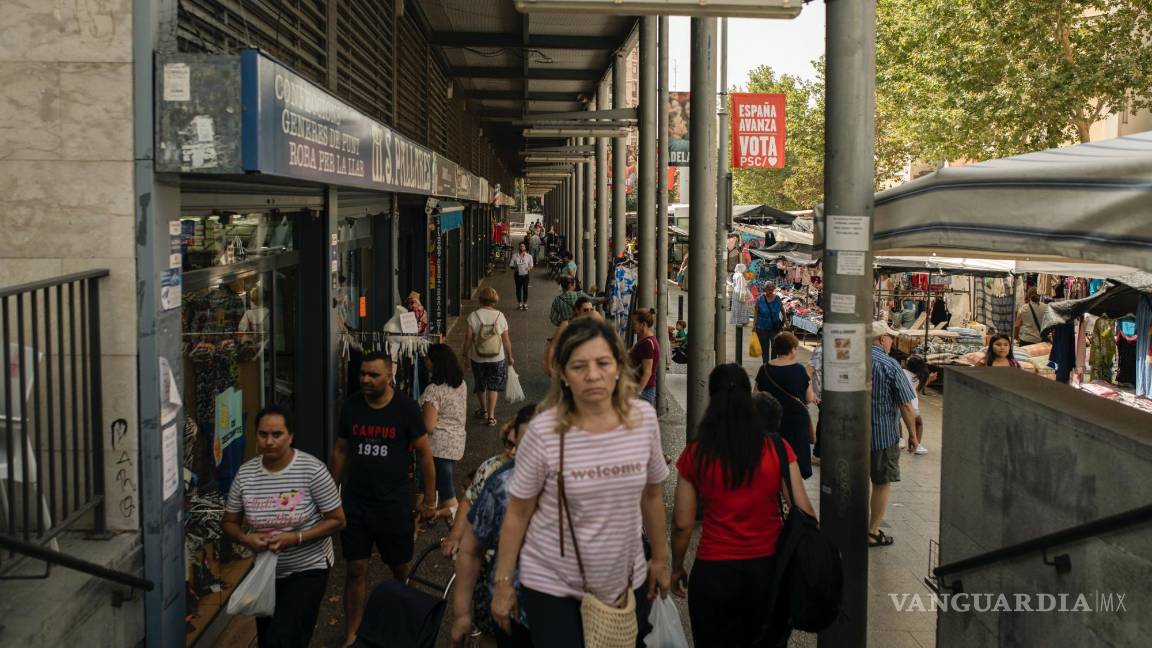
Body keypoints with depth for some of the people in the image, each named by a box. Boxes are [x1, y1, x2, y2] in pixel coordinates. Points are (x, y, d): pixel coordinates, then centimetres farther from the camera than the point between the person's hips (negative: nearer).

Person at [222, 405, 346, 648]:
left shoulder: (312, 470, -18)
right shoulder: (245, 474, -6)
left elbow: (337, 520, -13)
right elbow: (229, 523, 4)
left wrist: (295, 538, -24)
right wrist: (246, 539, -18)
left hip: (308, 570, -5)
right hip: (265, 572, 5)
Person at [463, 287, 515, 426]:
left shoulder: (474, 316, -13)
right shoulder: (500, 316, -9)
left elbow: (468, 338, -11)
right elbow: (506, 340, -5)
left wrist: (465, 355, 2)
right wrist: (510, 357, 8)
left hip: (477, 358, 0)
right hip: (497, 358, 0)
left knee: (480, 385, 20)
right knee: (493, 386, 12)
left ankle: (483, 410, 39)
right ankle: (491, 416, 6)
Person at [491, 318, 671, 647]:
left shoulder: (644, 418, -8)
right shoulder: (543, 431, -18)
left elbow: (651, 494, 6)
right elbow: (518, 512, -8)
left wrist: (660, 559, 13)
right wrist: (503, 582, -4)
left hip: (625, 581, 3)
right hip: (552, 585, -3)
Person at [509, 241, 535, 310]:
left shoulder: (529, 256, 1)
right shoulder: (515, 256, -1)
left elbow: (531, 265, 7)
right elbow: (511, 265, 3)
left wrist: (529, 268, -16)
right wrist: (514, 267, -19)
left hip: (525, 274, 0)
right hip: (518, 274, 0)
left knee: (525, 289, 4)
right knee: (518, 288, 6)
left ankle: (525, 303, 15)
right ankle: (519, 303, 19)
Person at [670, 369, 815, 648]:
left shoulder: (695, 454, -7)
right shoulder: (777, 448, -6)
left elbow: (682, 524, -4)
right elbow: (803, 511, -6)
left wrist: (677, 568, 10)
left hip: (713, 572, -1)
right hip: (769, 567, 1)